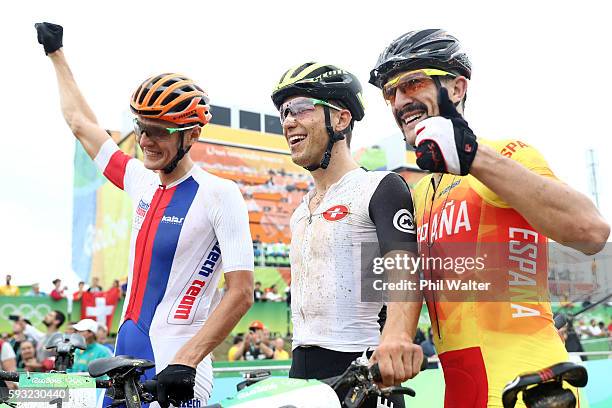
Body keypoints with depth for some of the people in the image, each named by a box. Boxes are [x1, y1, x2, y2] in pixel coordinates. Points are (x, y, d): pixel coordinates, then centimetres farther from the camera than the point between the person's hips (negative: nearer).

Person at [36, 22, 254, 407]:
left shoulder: (219, 194, -12)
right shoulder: (143, 183, 7)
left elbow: (241, 293, -16)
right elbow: (80, 122, 20)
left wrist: (186, 361, -24)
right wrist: (56, 53, 30)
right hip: (126, 355, 7)